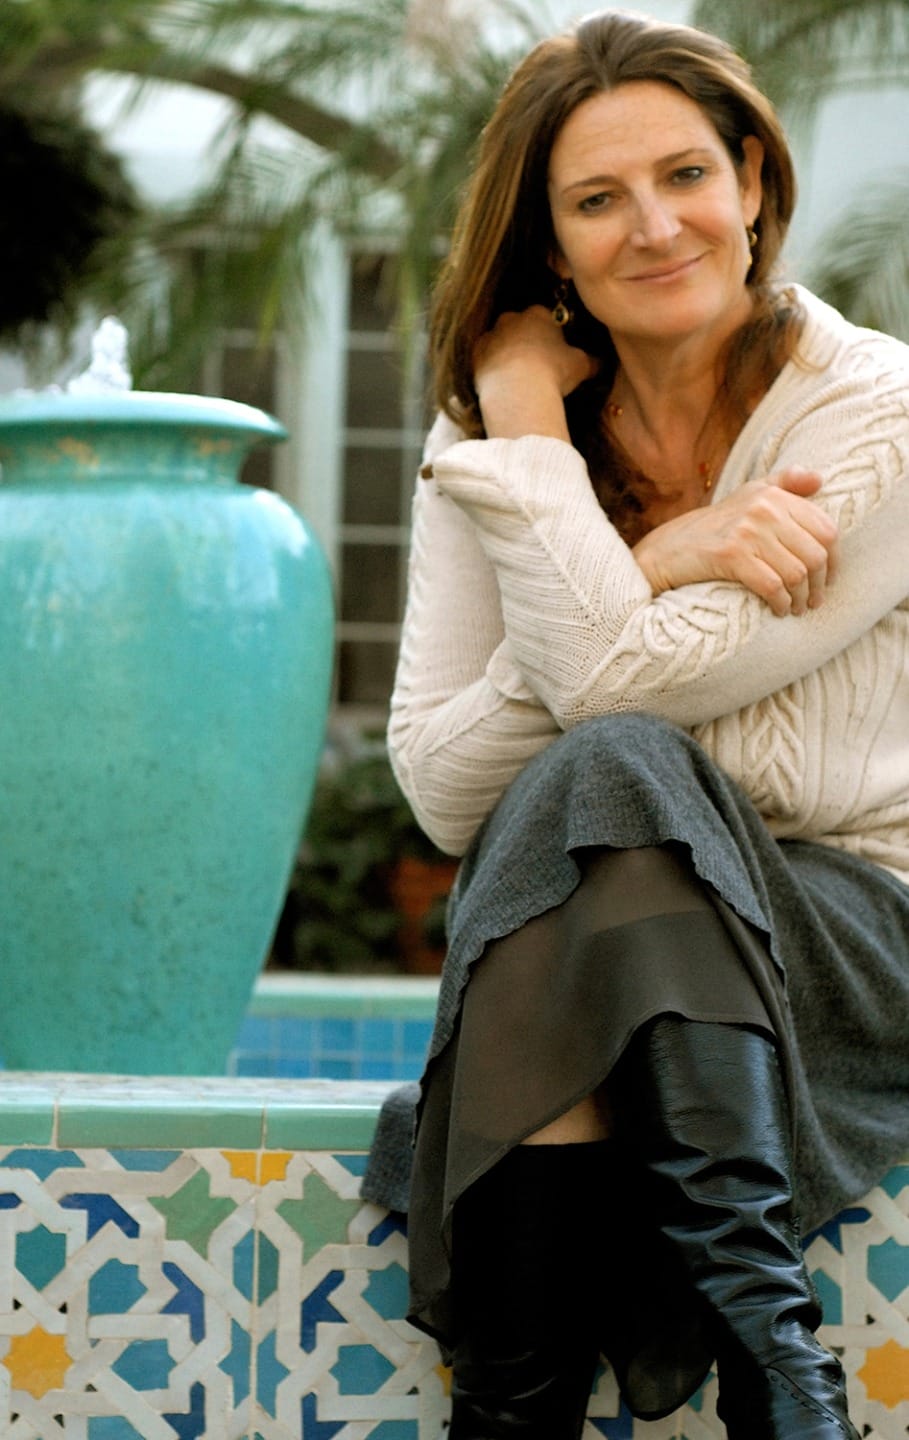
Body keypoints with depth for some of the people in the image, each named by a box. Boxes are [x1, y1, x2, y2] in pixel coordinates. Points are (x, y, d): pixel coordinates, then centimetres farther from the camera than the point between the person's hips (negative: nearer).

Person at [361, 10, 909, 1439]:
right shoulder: (483, 451, 4)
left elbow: (618, 681, -21)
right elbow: (440, 791, -6)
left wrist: (527, 413, -12)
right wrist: (653, 568, -16)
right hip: (567, 930, 3)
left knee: (609, 768, -32)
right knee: (587, 775, -32)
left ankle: (750, 1313, -37)